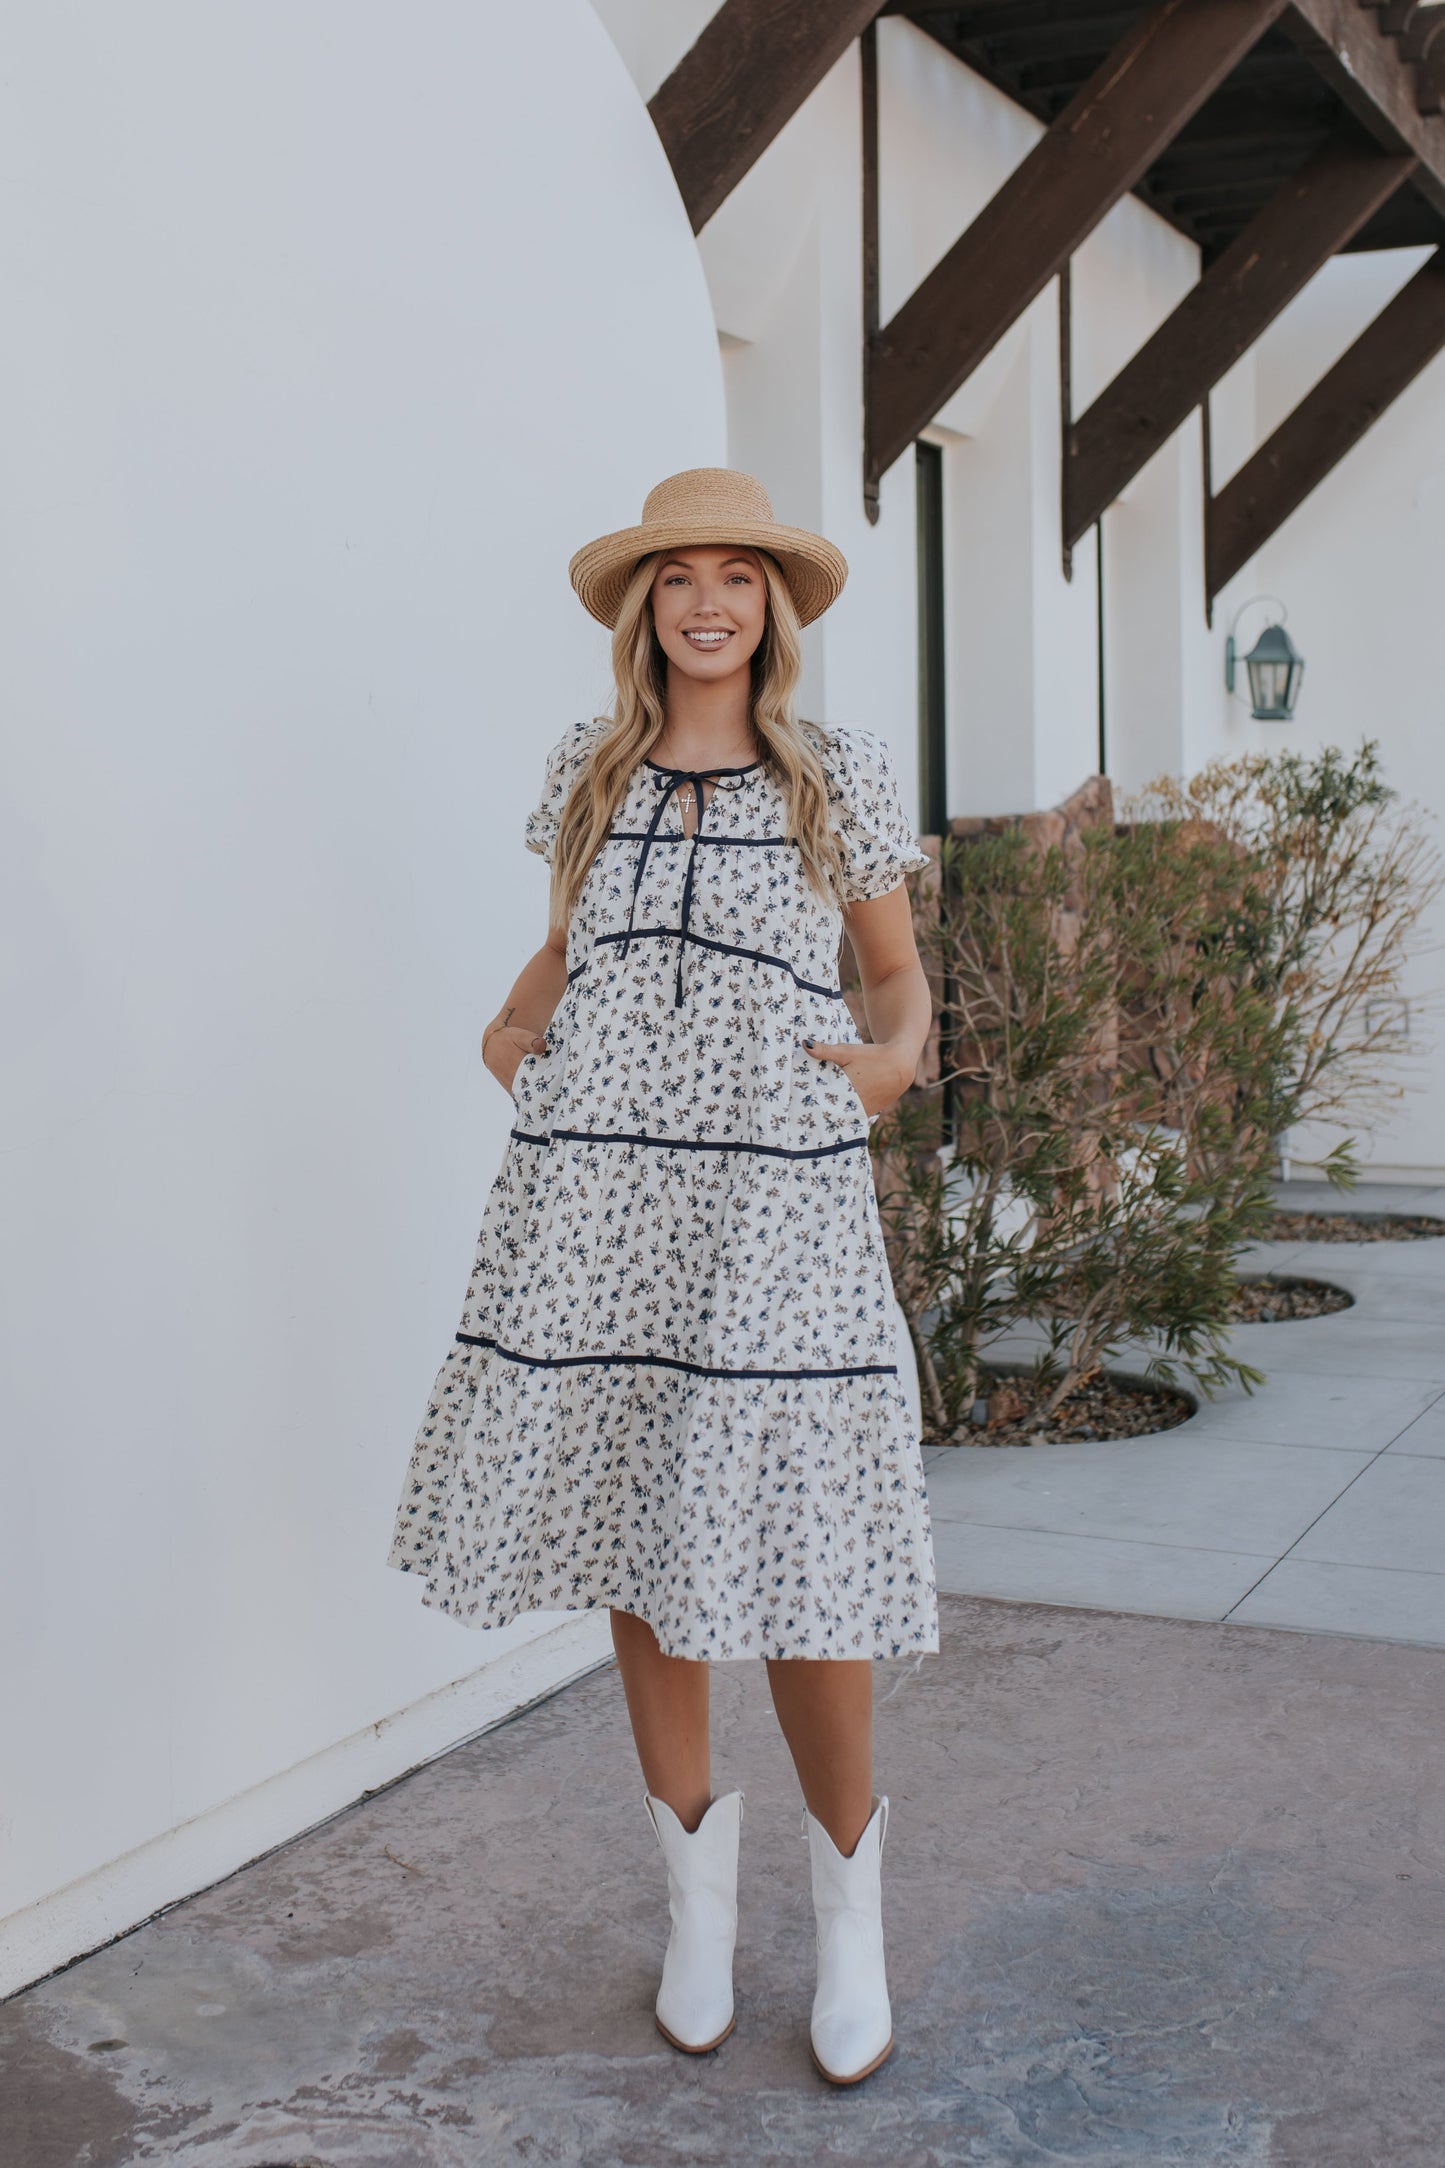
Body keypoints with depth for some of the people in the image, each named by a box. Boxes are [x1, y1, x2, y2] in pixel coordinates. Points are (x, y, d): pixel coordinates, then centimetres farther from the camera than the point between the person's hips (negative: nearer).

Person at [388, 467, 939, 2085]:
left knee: (787, 1535, -6)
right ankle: (696, 1880, 28)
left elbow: (898, 976, 12)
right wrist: (512, 1028, 6)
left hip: (776, 1191, -3)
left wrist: (895, 1057, -8)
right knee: (636, 1530, 8)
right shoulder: (590, 769, 12)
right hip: (598, 1183, 3)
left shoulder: (841, 776, 6)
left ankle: (849, 1903, 18)